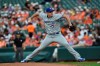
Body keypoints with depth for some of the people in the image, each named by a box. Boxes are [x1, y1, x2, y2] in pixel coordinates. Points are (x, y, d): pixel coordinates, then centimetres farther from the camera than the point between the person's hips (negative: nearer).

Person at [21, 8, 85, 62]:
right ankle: (28, 58, 15)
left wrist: (69, 23, -21)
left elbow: (65, 15, -12)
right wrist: (30, 18, 21)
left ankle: (78, 57, -16)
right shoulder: (43, 16, -5)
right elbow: (37, 13, 13)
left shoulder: (56, 16, -16)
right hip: (49, 36, 3)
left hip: (58, 35, -2)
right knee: (40, 48, 3)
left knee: (67, 45, -20)